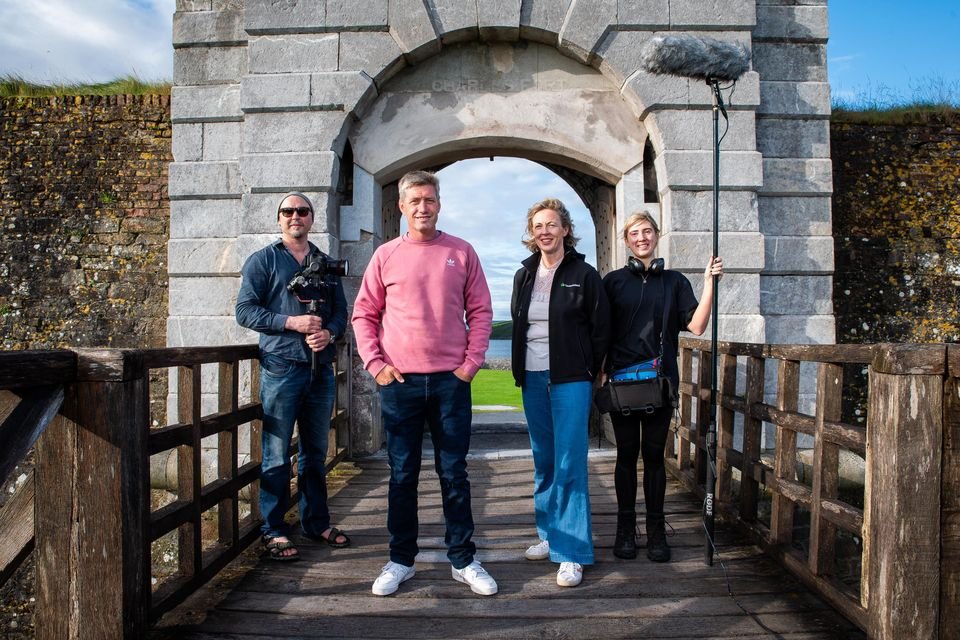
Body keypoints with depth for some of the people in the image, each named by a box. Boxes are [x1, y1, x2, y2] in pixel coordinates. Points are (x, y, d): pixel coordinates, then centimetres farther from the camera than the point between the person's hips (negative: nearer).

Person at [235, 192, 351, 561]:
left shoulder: (326, 263, 15)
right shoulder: (262, 260, 4)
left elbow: (341, 310, 13)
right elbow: (245, 311, -4)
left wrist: (329, 333, -9)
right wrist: (292, 322, -15)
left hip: (321, 368, 4)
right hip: (281, 368, -4)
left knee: (315, 452, 13)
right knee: (277, 455, 0)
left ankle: (316, 523, 24)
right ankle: (274, 531, 11)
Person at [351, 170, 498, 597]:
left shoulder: (461, 252, 5)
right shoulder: (386, 255, 5)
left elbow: (481, 311, 6)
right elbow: (363, 314, 8)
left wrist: (471, 362, -3)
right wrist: (374, 362, -3)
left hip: (451, 381, 0)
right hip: (399, 382, 1)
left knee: (454, 474, 7)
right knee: (402, 475, 9)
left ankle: (463, 560, 20)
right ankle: (400, 560, 23)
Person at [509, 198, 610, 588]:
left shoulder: (583, 275, -3)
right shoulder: (524, 275, 11)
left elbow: (601, 328, 0)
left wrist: (587, 372, 1)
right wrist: (521, 370, 11)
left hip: (570, 380, -5)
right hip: (532, 379, 5)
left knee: (569, 463, -7)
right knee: (544, 461, 13)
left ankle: (572, 553, -1)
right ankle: (549, 534, 25)